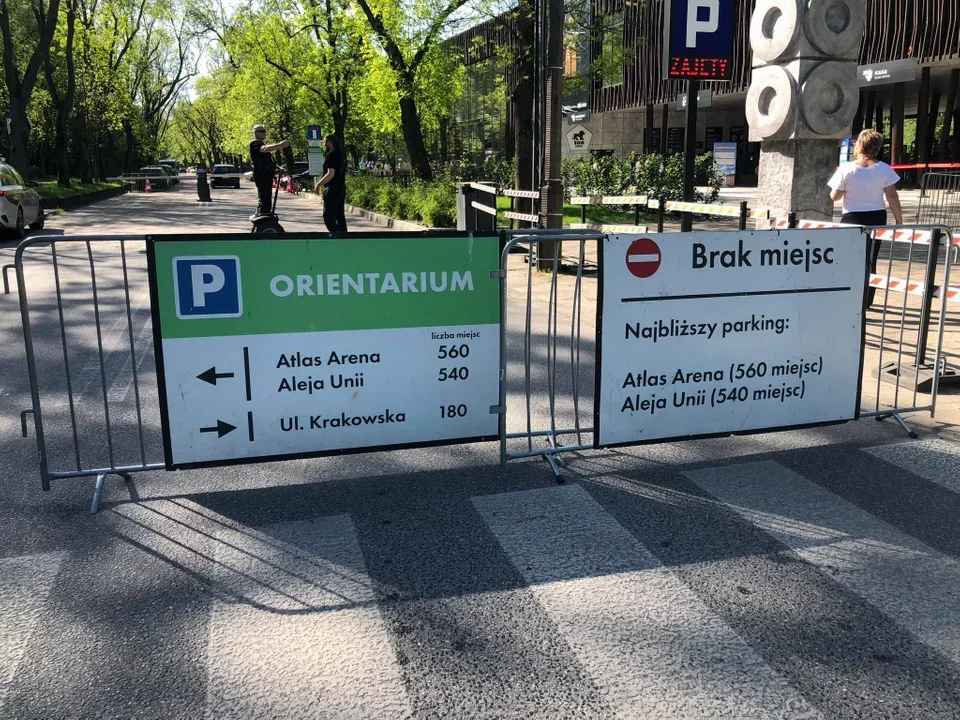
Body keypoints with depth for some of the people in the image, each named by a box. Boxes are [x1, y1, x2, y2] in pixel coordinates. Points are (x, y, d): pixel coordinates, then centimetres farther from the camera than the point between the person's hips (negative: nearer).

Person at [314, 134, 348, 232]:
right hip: (341, 189, 10)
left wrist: (318, 184, -16)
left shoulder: (331, 155, -14)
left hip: (332, 190, -10)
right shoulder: (339, 154, 16)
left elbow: (330, 174, -23)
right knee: (340, 216, 11)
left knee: (328, 216, -7)